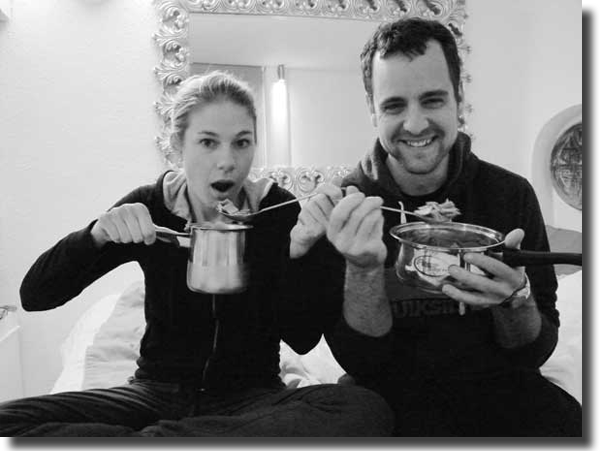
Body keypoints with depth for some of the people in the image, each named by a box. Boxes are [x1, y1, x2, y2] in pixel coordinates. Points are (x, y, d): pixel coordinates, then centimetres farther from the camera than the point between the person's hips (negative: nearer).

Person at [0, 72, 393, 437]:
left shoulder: (279, 209, -5)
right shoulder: (150, 207, -3)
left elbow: (302, 340, -7)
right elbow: (35, 296, -5)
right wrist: (98, 234, -23)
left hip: (250, 397, 1)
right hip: (157, 391, 0)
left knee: (366, 410, -31)